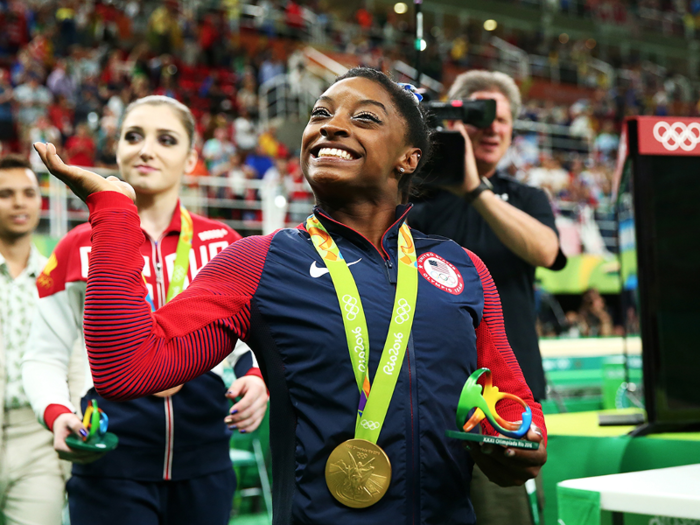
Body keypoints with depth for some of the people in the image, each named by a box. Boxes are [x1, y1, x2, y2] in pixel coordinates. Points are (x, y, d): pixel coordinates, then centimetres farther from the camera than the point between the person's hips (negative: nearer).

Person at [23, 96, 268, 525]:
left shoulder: (223, 244, 4)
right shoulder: (81, 248, 1)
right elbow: (44, 358, 4)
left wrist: (257, 378, -11)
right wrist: (58, 415, -15)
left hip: (204, 458, 2)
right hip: (111, 461, -2)